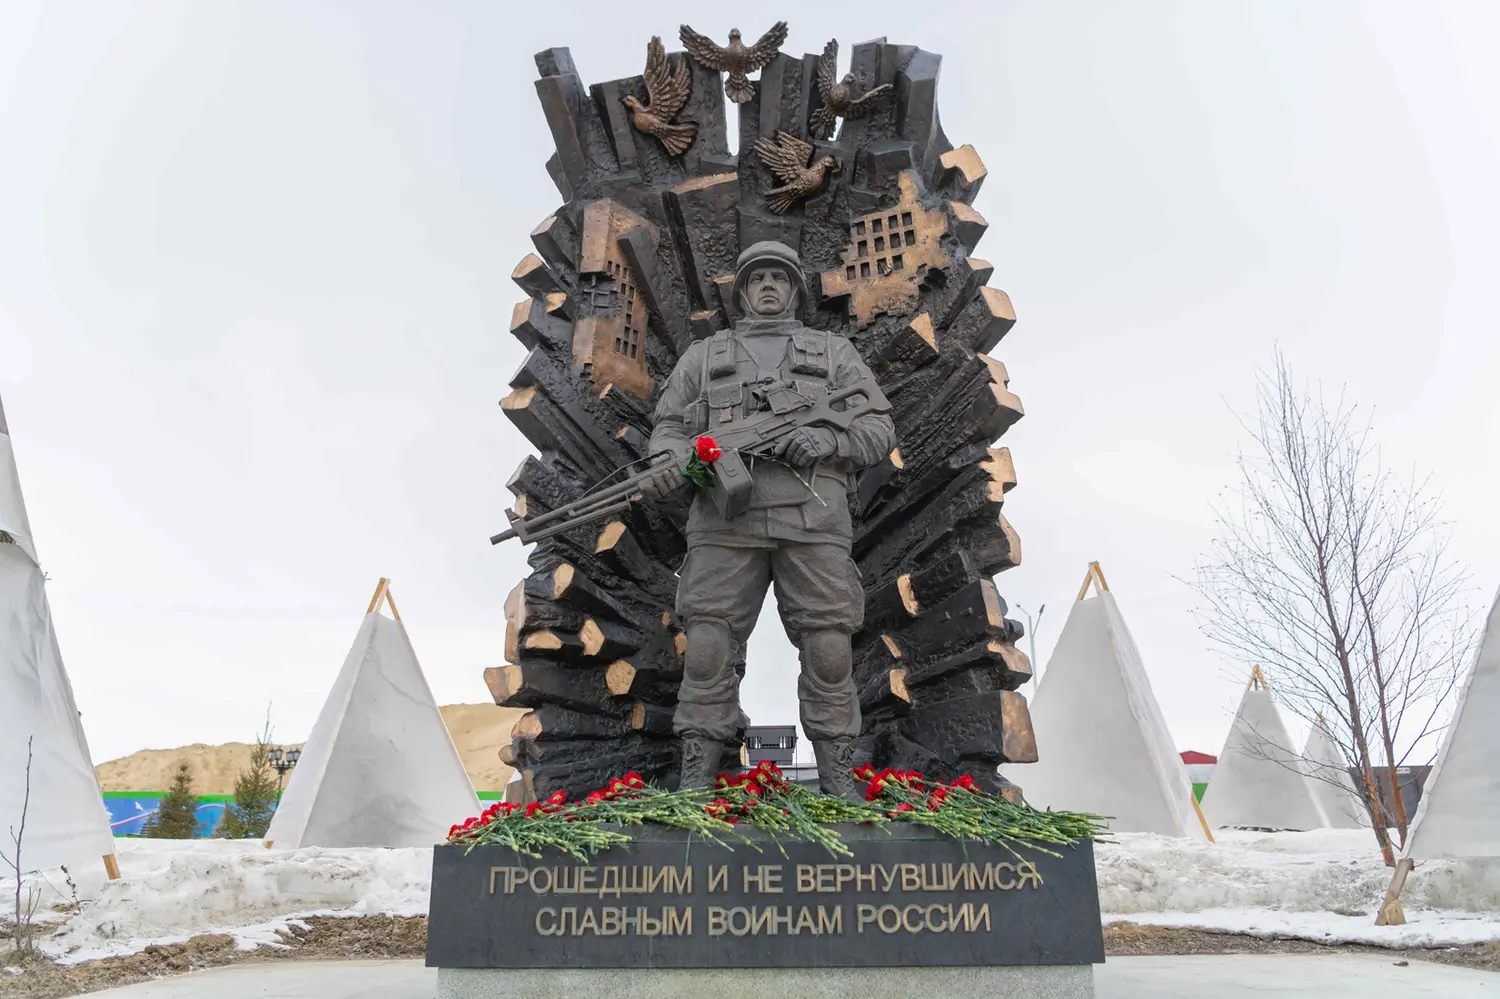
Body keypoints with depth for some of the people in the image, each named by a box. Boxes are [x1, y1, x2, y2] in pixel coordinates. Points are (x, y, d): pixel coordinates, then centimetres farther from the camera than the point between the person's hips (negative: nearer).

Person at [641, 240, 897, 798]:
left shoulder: (834, 352, 20)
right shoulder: (703, 355, 23)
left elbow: (879, 430, 12)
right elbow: (670, 426, 15)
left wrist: (828, 439, -10)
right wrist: (671, 460, -9)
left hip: (813, 517, 0)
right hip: (726, 517, 1)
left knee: (827, 645, -5)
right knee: (708, 643, -6)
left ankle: (838, 780, 4)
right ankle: (695, 779, 1)